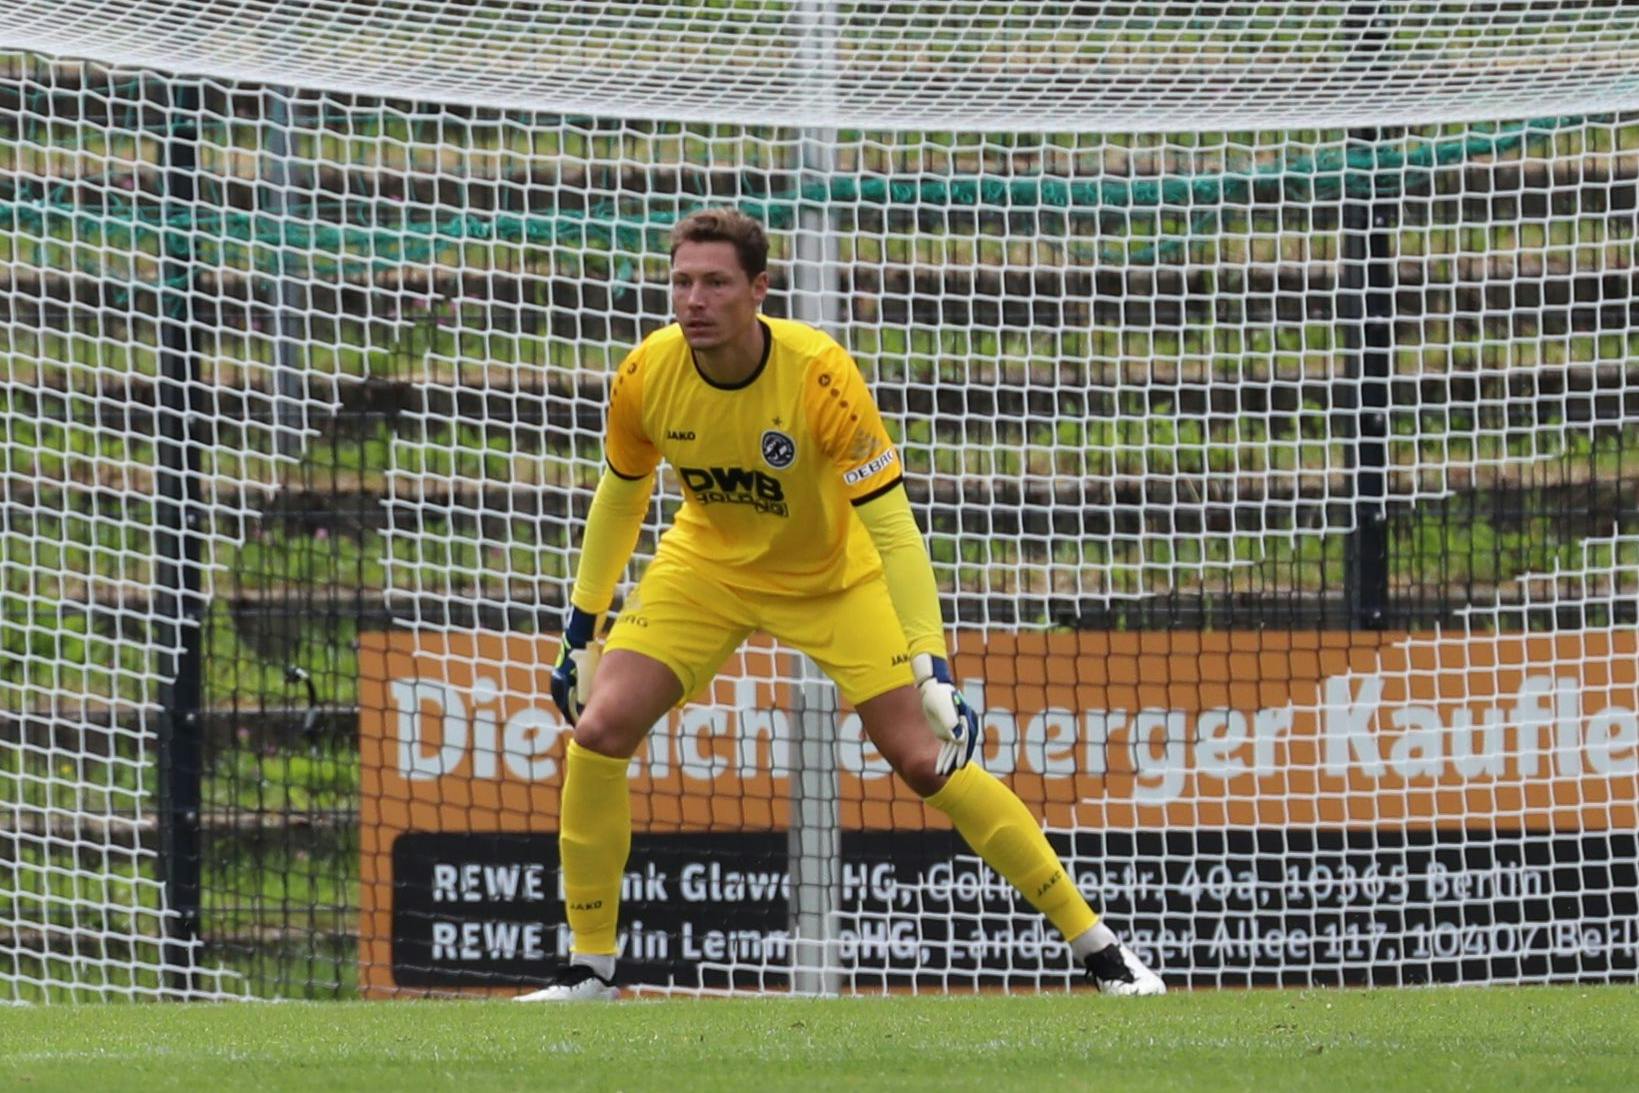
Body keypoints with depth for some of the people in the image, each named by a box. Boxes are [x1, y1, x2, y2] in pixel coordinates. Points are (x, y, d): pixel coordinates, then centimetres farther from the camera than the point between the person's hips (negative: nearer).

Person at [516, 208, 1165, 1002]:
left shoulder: (819, 374, -32)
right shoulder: (646, 377, -21)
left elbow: (892, 526, -30)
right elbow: (619, 498, 0)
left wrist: (932, 667, -36)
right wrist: (582, 627, 4)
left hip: (833, 576, -3)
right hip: (707, 565, 3)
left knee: (926, 759, -11)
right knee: (598, 733, -15)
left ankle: (1093, 943, 1)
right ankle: (589, 966, 1)